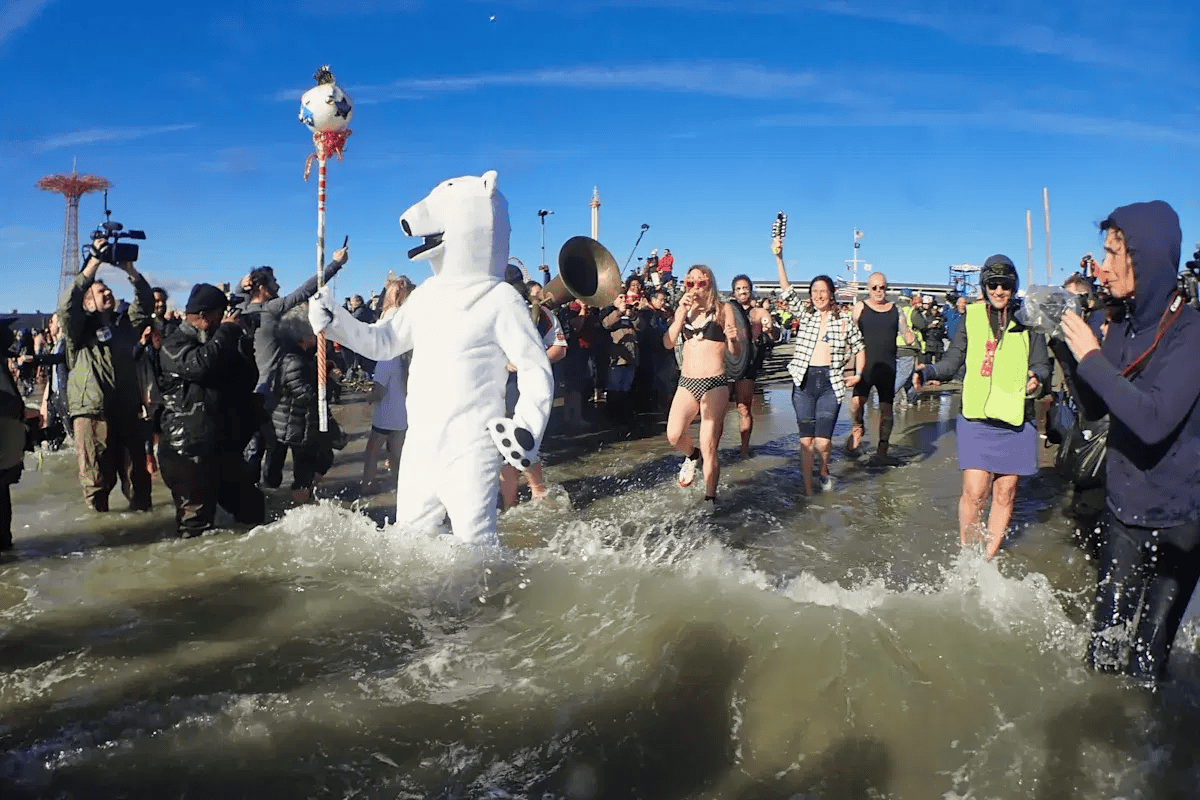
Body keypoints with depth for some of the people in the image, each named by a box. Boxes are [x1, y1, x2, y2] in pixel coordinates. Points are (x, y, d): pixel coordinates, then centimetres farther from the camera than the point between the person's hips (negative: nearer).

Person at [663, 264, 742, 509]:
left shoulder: (723, 310, 2)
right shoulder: (683, 310, 13)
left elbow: (736, 352, 0)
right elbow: (668, 343, -1)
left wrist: (733, 338, -22)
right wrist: (681, 312, -8)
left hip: (715, 384, -3)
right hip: (687, 382, 3)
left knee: (709, 447, -6)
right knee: (674, 435, -17)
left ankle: (710, 499, 9)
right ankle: (692, 456, 18)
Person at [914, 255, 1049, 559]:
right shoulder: (971, 318, 5)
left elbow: (1042, 364, 6)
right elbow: (952, 362, 7)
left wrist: (1037, 377, -17)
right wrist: (928, 371, -12)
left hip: (1016, 421, 1)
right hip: (977, 419, -1)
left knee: (1005, 494, 6)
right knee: (975, 492, -8)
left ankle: (988, 560, 22)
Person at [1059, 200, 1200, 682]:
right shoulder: (1124, 325, 2)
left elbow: (1154, 420, -31)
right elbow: (1095, 407, 6)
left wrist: (1092, 357, -23)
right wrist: (1069, 346, -5)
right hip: (1124, 511, 6)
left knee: (1146, 660, 7)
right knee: (1103, 650, 12)